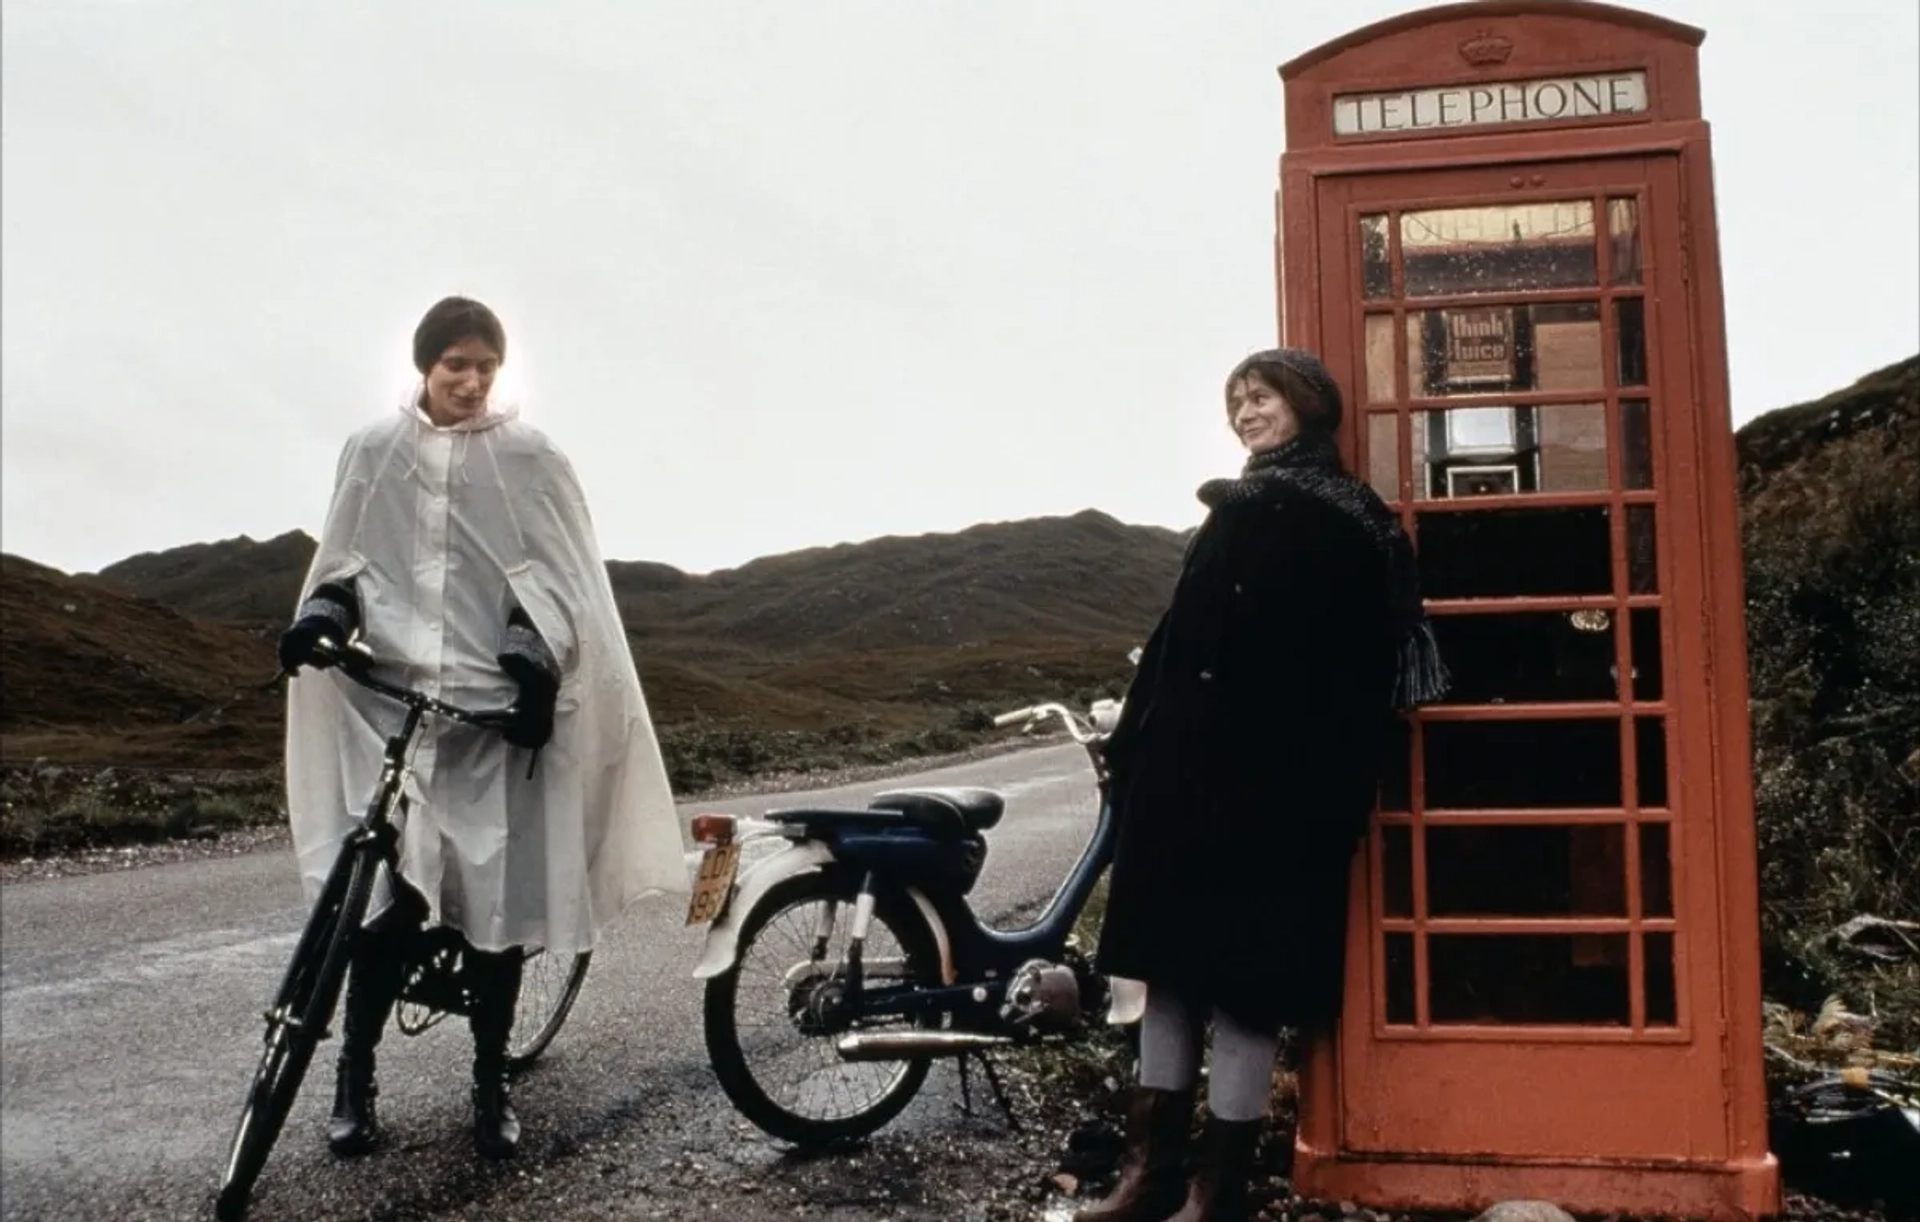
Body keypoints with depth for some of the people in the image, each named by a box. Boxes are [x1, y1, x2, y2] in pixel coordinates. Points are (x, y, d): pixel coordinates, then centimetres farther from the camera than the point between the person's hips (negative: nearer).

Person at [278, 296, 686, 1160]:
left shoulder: (528, 458, 2)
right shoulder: (373, 453, 8)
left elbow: (555, 577, 2)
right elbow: (347, 561, 15)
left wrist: (535, 664, -11)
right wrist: (322, 618, -5)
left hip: (495, 706, -1)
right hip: (387, 703, 1)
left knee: (495, 899, 2)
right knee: (384, 896, -4)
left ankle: (491, 1083, 18)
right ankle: (354, 1077, 16)